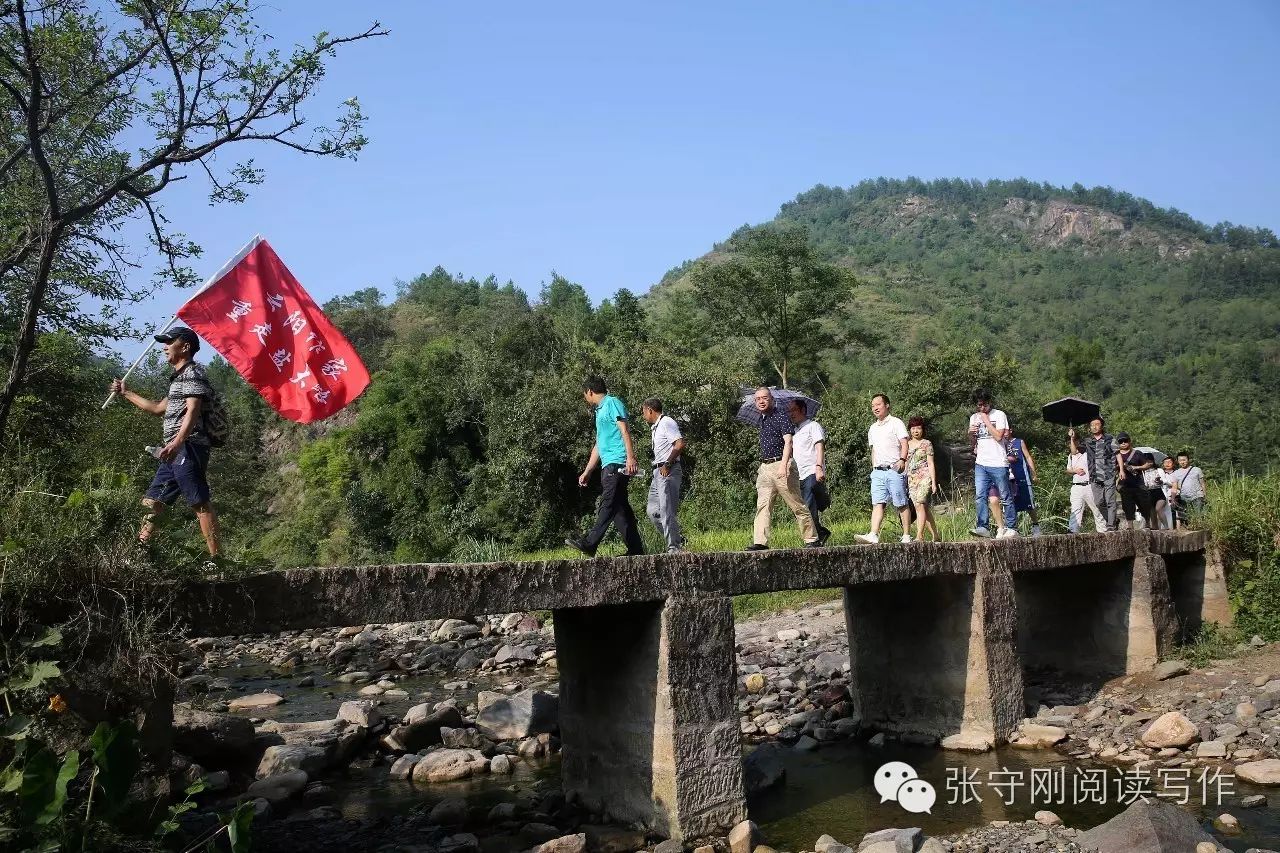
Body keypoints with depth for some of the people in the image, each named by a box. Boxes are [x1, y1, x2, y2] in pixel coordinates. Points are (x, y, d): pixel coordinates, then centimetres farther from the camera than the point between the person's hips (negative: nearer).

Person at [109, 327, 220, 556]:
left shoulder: (193, 373, -5)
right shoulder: (179, 377, 28)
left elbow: (193, 410, -20)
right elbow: (159, 408, 40)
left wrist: (177, 442, -33)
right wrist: (126, 393, 44)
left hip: (188, 448, -11)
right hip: (176, 451, 11)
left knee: (200, 503, -15)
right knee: (152, 503, 11)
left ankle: (216, 559, -17)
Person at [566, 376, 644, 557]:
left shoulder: (612, 403, 0)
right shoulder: (600, 411, 28)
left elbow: (624, 430, -12)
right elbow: (598, 445, 30)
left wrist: (630, 456, -23)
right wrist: (586, 472, 29)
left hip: (617, 463, -10)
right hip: (608, 465, 10)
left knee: (608, 505, -14)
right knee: (620, 508, 5)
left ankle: (590, 544, -23)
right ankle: (636, 549, 6)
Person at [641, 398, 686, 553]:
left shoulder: (667, 422, -7)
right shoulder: (655, 427, 24)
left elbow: (680, 444, -18)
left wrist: (667, 464, -21)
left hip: (669, 471, -10)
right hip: (658, 472, 10)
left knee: (667, 510, -12)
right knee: (652, 510, 7)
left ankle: (674, 547, -9)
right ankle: (677, 539, 13)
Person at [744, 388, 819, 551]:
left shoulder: (781, 416, -7)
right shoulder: (761, 419, 17)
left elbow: (788, 442, -17)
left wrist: (783, 465, -28)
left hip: (781, 465, -7)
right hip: (764, 468, 8)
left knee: (797, 505, -1)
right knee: (762, 505, -2)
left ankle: (811, 539, 7)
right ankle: (760, 542, -4)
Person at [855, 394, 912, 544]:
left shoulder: (896, 423, 1)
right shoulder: (872, 428, 22)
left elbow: (905, 443, -7)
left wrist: (902, 460, -21)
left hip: (894, 470, -6)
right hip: (878, 471, 6)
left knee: (901, 504, -2)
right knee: (877, 504, -6)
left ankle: (907, 536, 4)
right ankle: (873, 535, -16)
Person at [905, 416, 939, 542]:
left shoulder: (926, 443, 3)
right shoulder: (907, 444, 15)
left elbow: (930, 464, 0)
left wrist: (934, 483, -6)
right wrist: (904, 483, 14)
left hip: (924, 477, -5)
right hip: (911, 479, 5)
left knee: (919, 505, -19)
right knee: (924, 508, 5)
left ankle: (919, 536, -24)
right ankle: (936, 536, 12)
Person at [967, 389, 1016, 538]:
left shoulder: (999, 415, -1)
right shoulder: (974, 418, 14)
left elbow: (998, 436, -14)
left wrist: (986, 420, -9)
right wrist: (970, 434, -2)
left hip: (998, 464, -4)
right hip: (981, 464, 4)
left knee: (1005, 497, 2)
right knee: (980, 496, -6)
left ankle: (1011, 528, 9)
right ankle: (983, 526, -6)